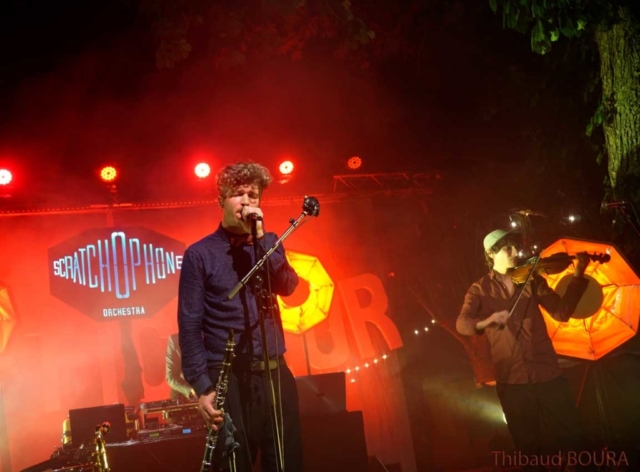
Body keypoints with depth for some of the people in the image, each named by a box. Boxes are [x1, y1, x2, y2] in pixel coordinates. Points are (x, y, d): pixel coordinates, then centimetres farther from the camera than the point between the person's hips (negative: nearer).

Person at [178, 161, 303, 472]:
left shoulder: (269, 244, 13)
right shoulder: (200, 254, -1)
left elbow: (287, 287, -5)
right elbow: (190, 325, -6)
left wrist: (260, 236, -11)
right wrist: (202, 387, -13)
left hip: (275, 375, 4)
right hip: (229, 380, -4)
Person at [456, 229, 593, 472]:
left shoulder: (532, 280, 9)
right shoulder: (480, 289, 3)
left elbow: (561, 311, 1)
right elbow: (462, 324, -11)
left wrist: (578, 275, -9)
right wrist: (490, 319, -31)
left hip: (547, 373, 1)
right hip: (511, 379, -1)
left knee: (573, 440, 2)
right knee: (529, 447, 9)